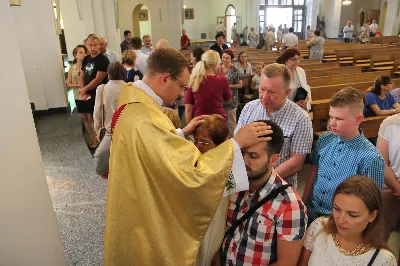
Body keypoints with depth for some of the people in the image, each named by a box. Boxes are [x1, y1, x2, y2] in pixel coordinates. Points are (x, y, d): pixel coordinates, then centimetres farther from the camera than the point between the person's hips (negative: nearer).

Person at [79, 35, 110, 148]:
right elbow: (82, 76, 11)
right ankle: (94, 141, 30)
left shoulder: (103, 60, -14)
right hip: (88, 95, 7)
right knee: (90, 118, 15)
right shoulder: (86, 59, 9)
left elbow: (98, 79, -19)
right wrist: (84, 92, -3)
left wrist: (84, 89, -8)